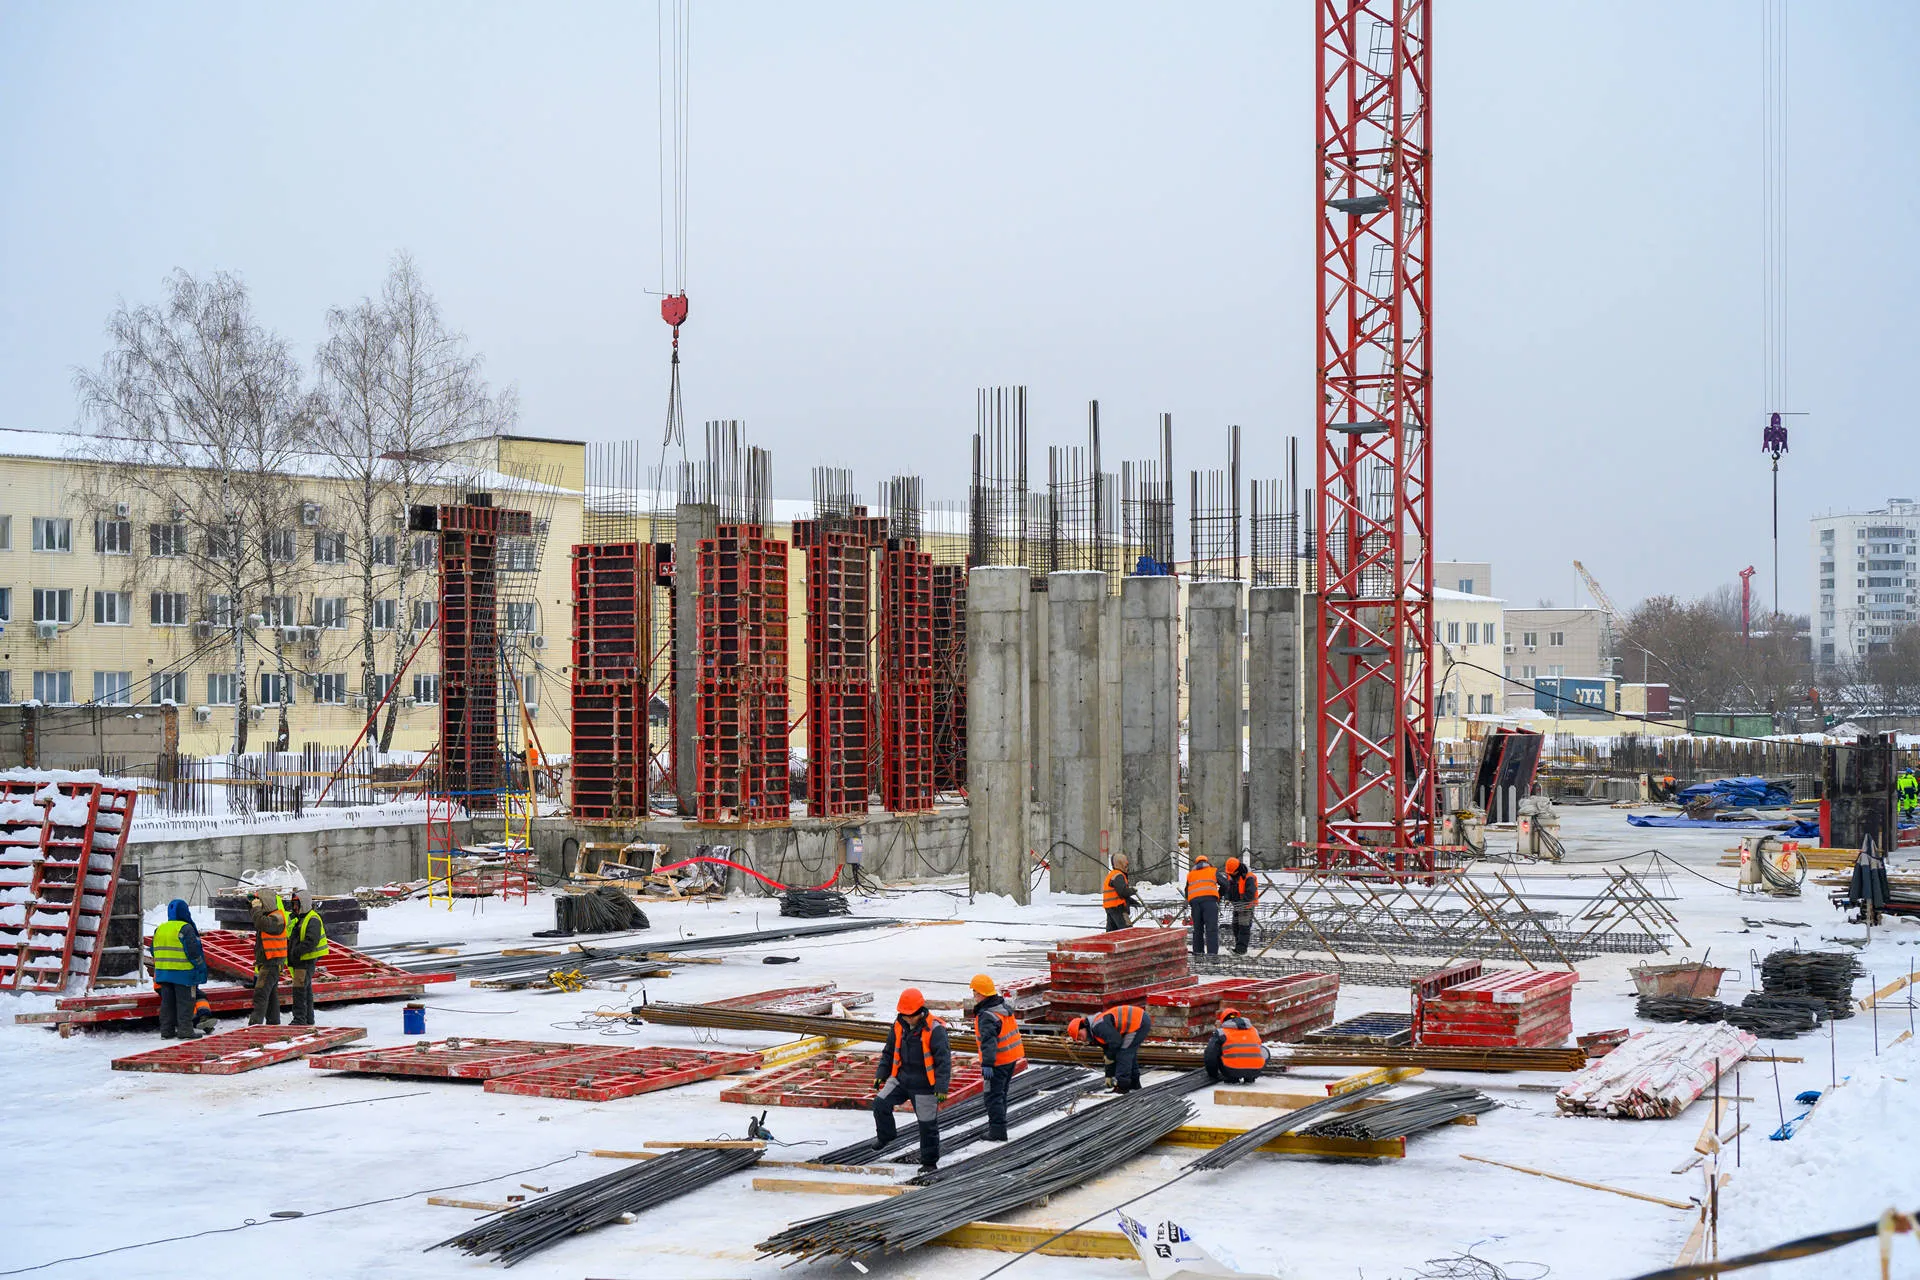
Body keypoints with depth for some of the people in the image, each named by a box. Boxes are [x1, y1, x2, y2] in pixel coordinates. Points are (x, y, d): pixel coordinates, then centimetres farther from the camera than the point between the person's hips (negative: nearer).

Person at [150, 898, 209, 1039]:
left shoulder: (160, 929, 11)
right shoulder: (185, 929, -13)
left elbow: (155, 951, 18)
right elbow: (194, 950, -16)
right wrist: (201, 968, -6)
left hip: (163, 973, 7)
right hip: (183, 974, -7)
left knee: (167, 1001, 12)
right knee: (184, 1001, -2)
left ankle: (166, 1030, 14)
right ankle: (185, 1030, -3)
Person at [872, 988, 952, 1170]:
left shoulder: (934, 1030, -17)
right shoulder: (898, 1026, 2)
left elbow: (943, 1060, -17)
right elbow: (889, 1052, 16)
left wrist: (942, 1087, -23)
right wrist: (880, 1074, 9)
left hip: (924, 1085, -5)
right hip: (901, 1079, 5)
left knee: (927, 1124, 3)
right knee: (880, 1104, -10)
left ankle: (930, 1161, 19)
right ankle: (885, 1135, 17)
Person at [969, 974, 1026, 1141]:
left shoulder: (986, 1016, -25)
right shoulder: (1004, 1006, 4)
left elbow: (989, 1041, -34)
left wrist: (987, 1064, -39)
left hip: (998, 1062, -9)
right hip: (1012, 1058, 9)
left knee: (993, 1096, -2)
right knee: (1002, 1092, 22)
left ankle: (998, 1132, -2)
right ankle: (997, 1121, 35)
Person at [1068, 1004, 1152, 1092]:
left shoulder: (1098, 1026, -16)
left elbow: (1116, 1042, -22)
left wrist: (1109, 1056, -4)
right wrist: (1109, 1076, 23)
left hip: (1139, 1021, -11)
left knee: (1124, 1052, -8)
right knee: (1130, 1053, 21)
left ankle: (1122, 1086, -5)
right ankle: (1134, 1085, 32)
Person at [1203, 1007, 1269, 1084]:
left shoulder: (1221, 1032, 11)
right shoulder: (1254, 1030, 24)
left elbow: (1210, 1056, 7)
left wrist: (1213, 1075, 23)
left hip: (1232, 1071, -3)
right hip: (1255, 1071, 3)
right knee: (1264, 1050, 31)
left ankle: (1232, 1078, 12)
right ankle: (1249, 1078, 22)